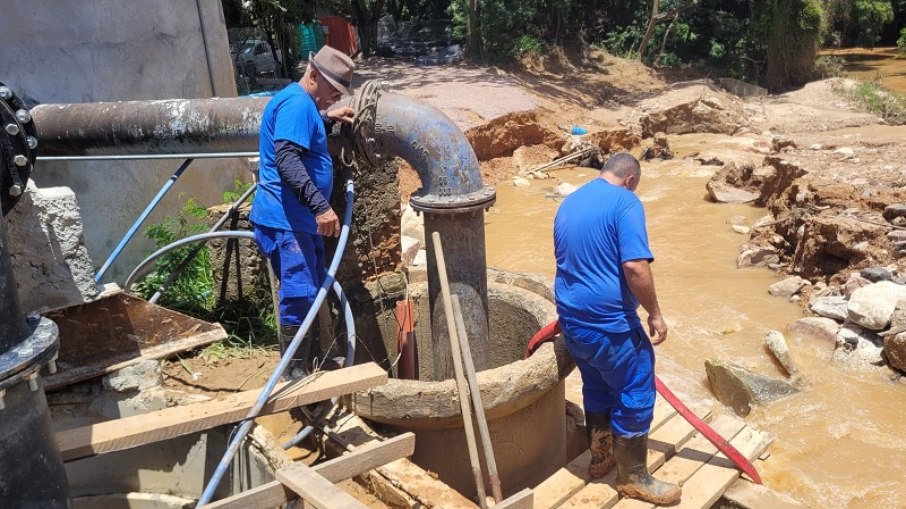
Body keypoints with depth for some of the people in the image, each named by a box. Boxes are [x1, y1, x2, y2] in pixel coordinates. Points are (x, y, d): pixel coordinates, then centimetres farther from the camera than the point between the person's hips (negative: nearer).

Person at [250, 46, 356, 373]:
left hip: (301, 218, 11)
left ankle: (313, 364, 32)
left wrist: (327, 119, 29)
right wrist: (321, 206, -32)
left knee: (314, 291, 18)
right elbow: (287, 160, -28)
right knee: (299, 295, -9)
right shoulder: (297, 103, -15)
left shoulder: (301, 103, 18)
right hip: (285, 219, -11)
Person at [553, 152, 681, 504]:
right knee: (635, 392, 8)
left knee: (596, 386, 24)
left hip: (570, 318, 8)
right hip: (609, 321, -8)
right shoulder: (625, 202, -12)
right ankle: (632, 477, 20)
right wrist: (654, 313, -10)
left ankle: (600, 457, 37)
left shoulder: (568, 203, 13)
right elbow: (634, 266, -23)